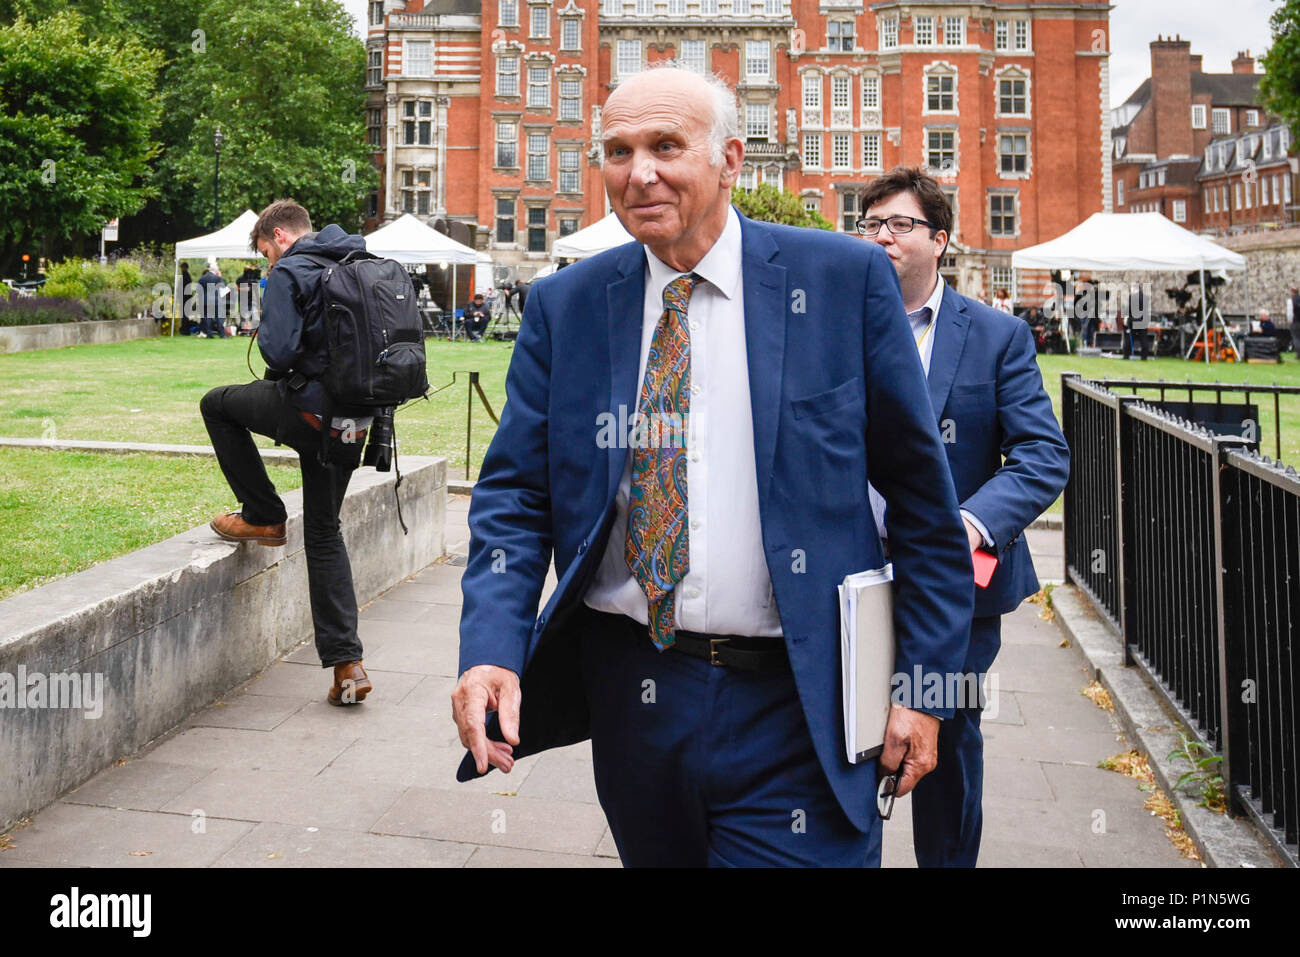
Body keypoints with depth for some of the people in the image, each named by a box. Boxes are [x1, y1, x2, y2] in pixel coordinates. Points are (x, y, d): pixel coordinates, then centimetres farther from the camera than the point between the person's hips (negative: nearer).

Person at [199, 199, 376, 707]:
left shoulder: (289, 273, -8)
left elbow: (279, 351, -19)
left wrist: (262, 334, 3)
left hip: (307, 411, -7)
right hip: (354, 423, 7)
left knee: (216, 404, 22)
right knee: (324, 532, 15)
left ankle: (264, 516, 21)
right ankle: (346, 664, 9)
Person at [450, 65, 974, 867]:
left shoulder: (844, 280, -5)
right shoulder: (564, 307, 2)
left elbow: (921, 493, -2)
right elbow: (515, 491, 2)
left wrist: (925, 679, -4)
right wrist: (492, 648, -14)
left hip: (791, 710, -3)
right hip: (627, 692, 3)